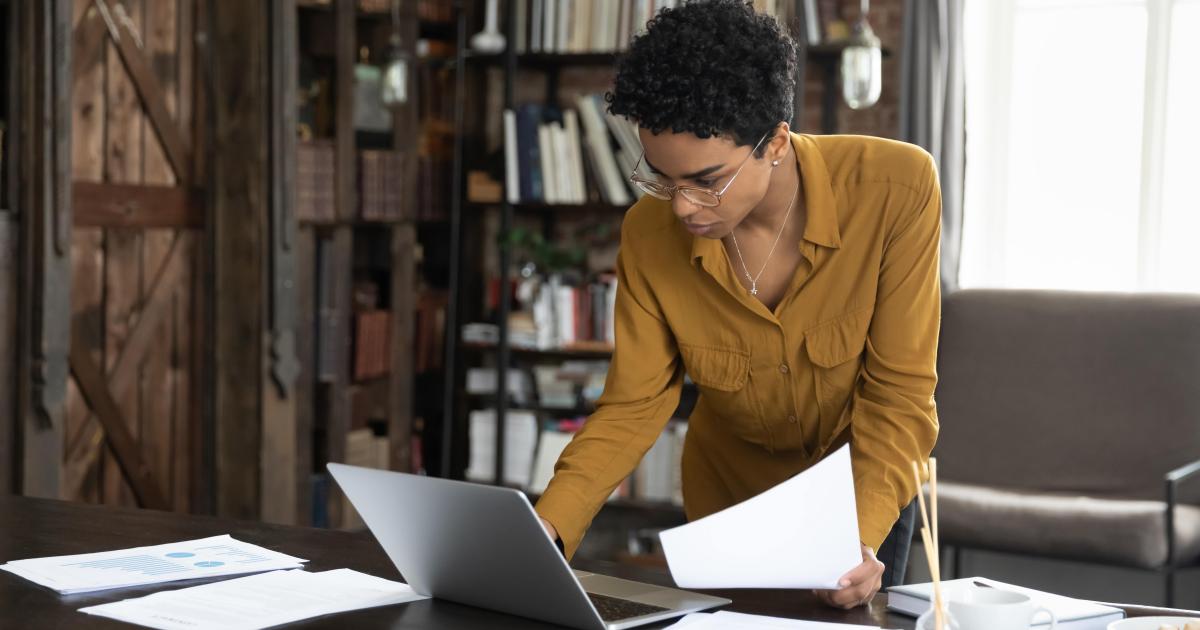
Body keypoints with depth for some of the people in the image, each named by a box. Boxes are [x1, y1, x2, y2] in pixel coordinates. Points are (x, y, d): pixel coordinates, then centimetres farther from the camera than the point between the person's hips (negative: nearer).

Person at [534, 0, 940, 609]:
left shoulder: (895, 188, -29)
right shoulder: (648, 234, -22)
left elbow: (898, 391, -25)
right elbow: (631, 407, -17)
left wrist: (860, 535, -39)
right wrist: (547, 527, -32)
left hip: (867, 486, -1)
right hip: (730, 489, 2)